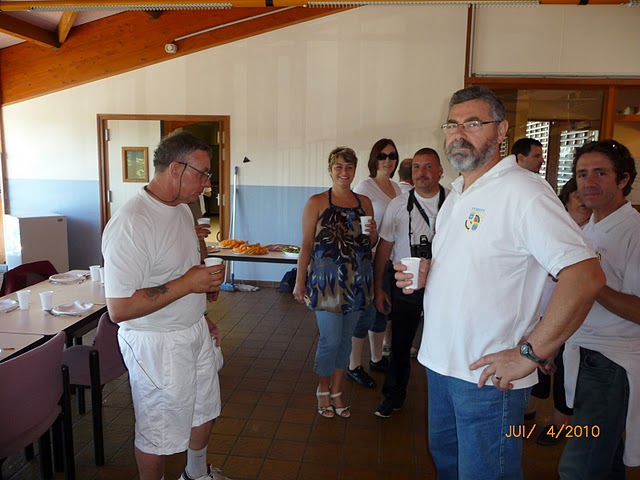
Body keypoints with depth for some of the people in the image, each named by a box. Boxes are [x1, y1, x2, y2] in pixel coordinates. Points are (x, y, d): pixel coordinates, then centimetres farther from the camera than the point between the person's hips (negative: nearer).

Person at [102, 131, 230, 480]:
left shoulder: (182, 209, 3)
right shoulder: (130, 224, -27)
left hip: (194, 333, 9)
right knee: (158, 434, 12)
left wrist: (200, 318, 16)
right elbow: (119, 309, -29)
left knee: (204, 411, 26)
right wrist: (187, 284, -27)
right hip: (157, 344, -9)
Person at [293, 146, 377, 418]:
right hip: (326, 280, -4)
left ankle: (336, 392, 31)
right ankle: (323, 390, 25)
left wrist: (372, 234, -5)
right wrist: (300, 282, -6)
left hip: (357, 281, 4)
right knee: (330, 340, -2)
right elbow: (306, 244, -3)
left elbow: (371, 244, 18)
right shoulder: (316, 203, -2)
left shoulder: (364, 202, 10)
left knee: (345, 339, 12)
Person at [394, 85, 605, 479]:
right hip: (441, 363, 9)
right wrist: (423, 275, 2)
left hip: (489, 376, -8)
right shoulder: (457, 192, 11)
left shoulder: (523, 191, -19)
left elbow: (587, 276, -27)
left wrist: (529, 354, -23)